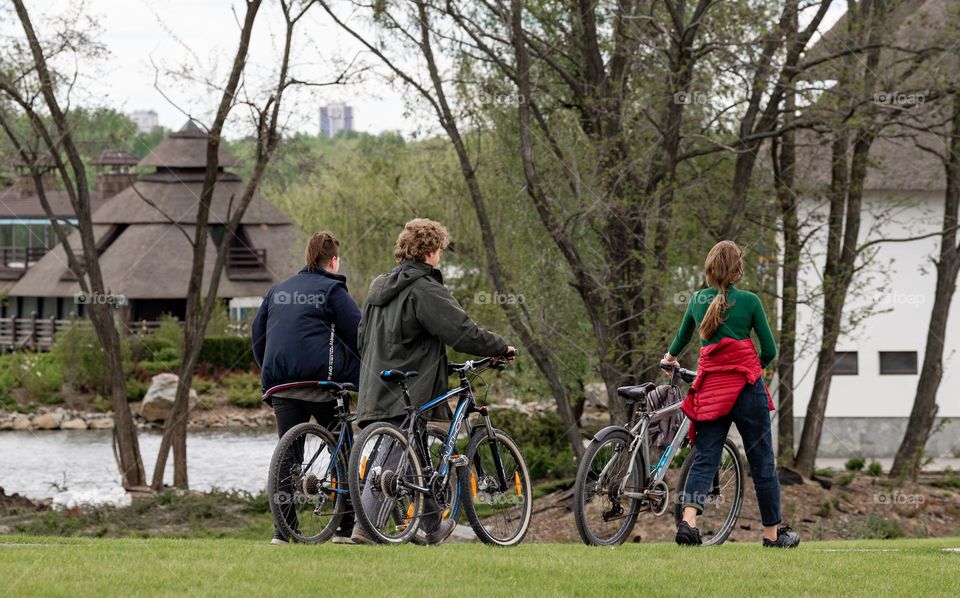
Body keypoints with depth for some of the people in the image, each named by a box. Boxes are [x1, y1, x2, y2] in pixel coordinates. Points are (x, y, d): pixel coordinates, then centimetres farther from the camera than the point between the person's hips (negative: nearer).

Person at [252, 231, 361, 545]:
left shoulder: (278, 291, 19)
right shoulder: (332, 290, 1)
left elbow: (258, 335, 21)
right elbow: (358, 335, -4)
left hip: (280, 381, 5)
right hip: (321, 378, -5)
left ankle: (284, 530, -2)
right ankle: (345, 527, 2)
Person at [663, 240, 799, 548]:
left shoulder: (697, 300, 6)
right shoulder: (748, 301, -5)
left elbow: (683, 335, 25)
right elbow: (770, 350, -2)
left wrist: (670, 357, 46)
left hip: (710, 390, 3)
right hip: (746, 389, -3)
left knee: (704, 459, 2)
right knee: (762, 461, 7)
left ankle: (688, 520, -21)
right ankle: (773, 532, 14)